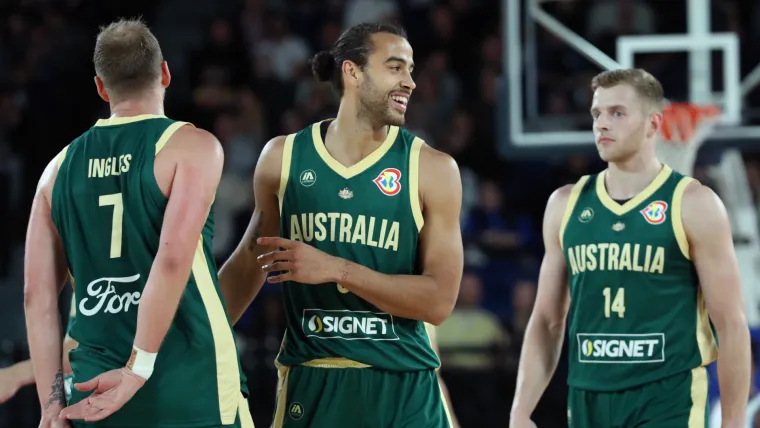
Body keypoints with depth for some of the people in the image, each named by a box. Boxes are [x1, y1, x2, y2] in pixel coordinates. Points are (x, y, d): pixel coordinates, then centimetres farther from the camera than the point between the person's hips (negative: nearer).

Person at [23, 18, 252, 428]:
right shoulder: (192, 147, -3)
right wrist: (138, 371, -16)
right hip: (191, 391, -4)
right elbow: (173, 258, -17)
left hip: (94, 392, 4)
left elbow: (37, 296, 7)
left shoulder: (61, 168, 11)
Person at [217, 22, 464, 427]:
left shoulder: (431, 169, -3)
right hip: (310, 385, 1)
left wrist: (336, 269, -17)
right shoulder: (283, 157, 4)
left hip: (402, 390, -1)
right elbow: (248, 264, 17)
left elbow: (439, 301, -9)